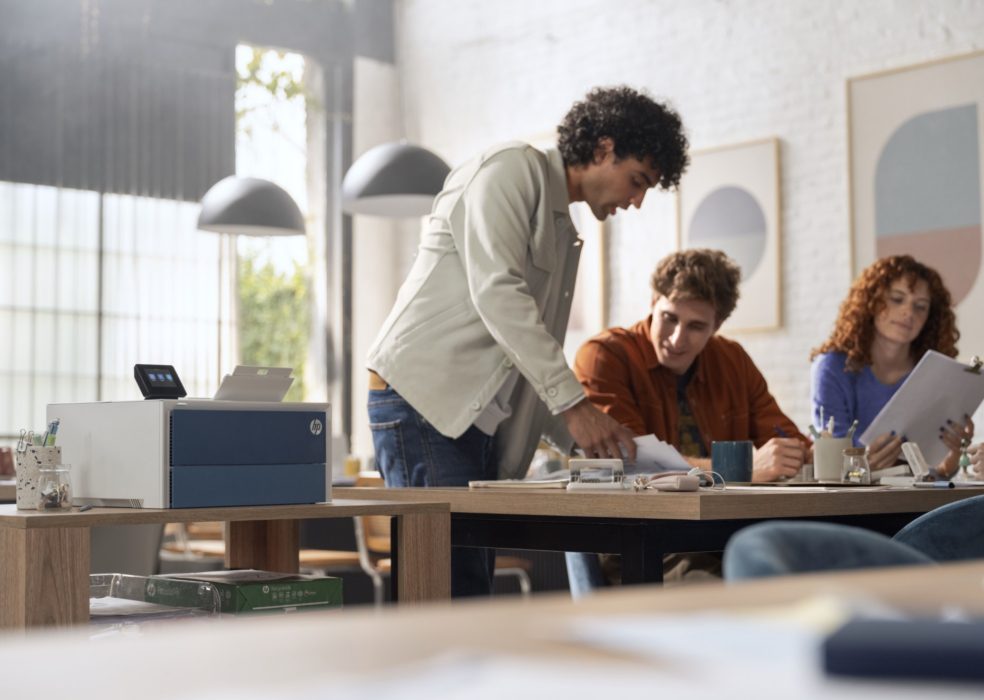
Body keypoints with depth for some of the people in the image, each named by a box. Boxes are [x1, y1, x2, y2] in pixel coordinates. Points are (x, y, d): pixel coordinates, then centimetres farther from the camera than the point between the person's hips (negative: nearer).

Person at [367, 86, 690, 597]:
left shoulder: (563, 233, 25)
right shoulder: (513, 168, -2)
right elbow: (496, 292, -18)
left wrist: (595, 435, 12)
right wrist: (573, 404, -21)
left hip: (480, 418, 9)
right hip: (422, 398, -9)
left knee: (472, 590, 5)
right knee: (453, 587, -15)